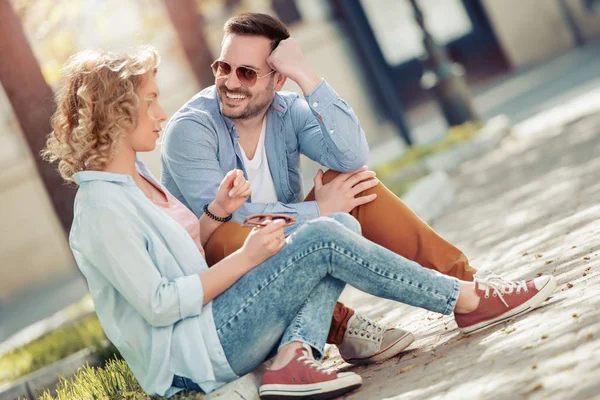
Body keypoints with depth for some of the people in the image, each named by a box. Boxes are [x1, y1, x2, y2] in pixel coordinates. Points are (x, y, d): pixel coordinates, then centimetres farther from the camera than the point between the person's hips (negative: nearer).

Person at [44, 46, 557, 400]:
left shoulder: (135, 175, 14)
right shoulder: (102, 211, -16)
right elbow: (157, 304, -20)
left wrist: (217, 214, 3)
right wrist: (244, 258, -16)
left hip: (212, 327, 10)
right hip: (189, 355, -10)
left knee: (341, 226, -3)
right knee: (321, 240, -20)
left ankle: (293, 357, -21)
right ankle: (467, 299, -10)